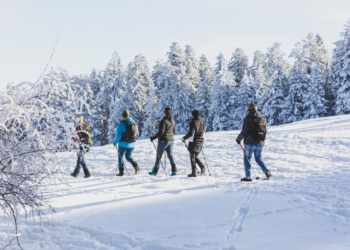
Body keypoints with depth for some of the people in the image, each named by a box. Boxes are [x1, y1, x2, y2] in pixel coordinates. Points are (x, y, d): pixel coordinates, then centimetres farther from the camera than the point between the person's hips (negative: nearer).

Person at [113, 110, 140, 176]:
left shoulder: (122, 124, -12)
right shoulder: (134, 123, 7)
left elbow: (119, 135, -15)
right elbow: (137, 135, 12)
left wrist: (115, 142, -2)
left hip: (123, 144, -6)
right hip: (132, 144, 6)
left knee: (120, 157, 10)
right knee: (129, 157, 21)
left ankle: (121, 172, 6)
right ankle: (135, 165, -5)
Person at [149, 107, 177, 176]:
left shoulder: (163, 121, -16)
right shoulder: (172, 121, 7)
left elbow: (161, 132, -20)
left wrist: (153, 138, -13)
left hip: (163, 140, -6)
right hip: (171, 140, 6)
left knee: (159, 155, 5)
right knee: (170, 154, 7)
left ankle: (155, 171, 13)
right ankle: (174, 170, -9)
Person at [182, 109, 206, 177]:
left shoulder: (193, 122, -13)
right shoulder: (202, 123, 6)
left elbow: (190, 133, -18)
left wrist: (184, 138, -4)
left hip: (193, 142, -6)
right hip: (200, 142, 6)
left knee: (193, 157, 3)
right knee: (196, 156, 19)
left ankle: (194, 172, 3)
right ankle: (202, 166, -4)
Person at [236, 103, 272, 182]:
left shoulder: (248, 119, -9)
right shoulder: (263, 119, 8)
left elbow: (244, 131, -15)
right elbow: (266, 131, 15)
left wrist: (239, 139, -2)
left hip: (250, 143, -5)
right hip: (260, 143, 5)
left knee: (247, 158, 6)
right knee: (259, 159, 18)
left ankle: (248, 176, 1)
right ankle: (266, 171, -3)